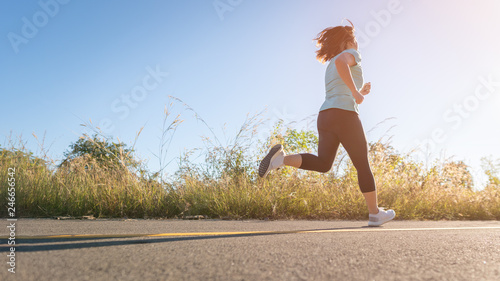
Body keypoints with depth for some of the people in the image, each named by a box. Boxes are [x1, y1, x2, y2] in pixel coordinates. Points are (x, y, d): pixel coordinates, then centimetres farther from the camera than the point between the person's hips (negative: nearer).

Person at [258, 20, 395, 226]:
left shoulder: (330, 65, 29)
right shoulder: (351, 54, 5)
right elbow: (341, 62, -21)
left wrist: (359, 93, 34)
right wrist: (356, 92, -17)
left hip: (325, 116, 7)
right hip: (345, 116, -7)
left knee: (322, 164, 2)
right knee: (362, 165, 4)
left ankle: (281, 158, -21)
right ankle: (375, 214, 13)